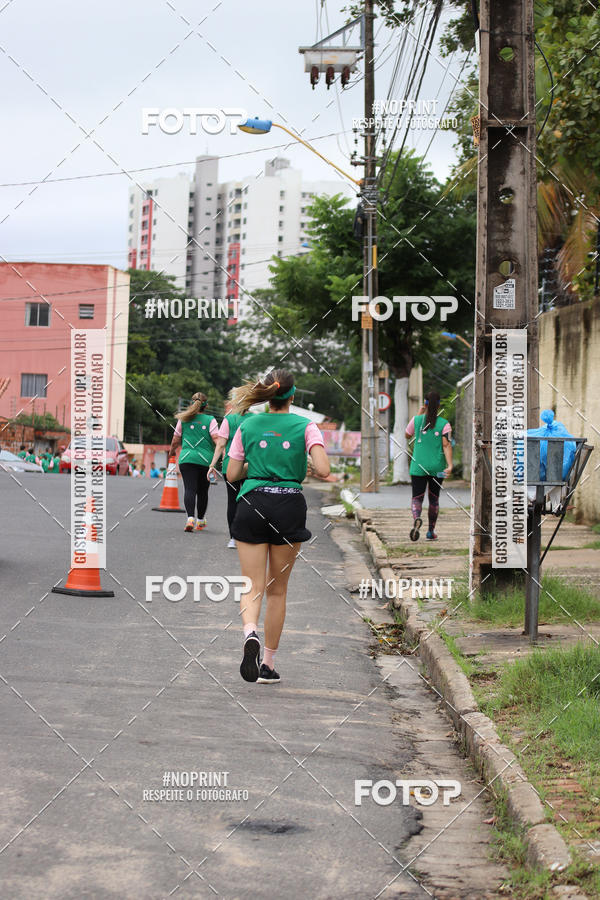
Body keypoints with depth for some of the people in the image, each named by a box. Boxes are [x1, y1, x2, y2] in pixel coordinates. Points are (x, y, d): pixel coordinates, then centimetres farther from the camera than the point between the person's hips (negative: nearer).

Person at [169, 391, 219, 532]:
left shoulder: (183, 419, 7)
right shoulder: (210, 420, 2)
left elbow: (175, 441, 12)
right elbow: (217, 439, -8)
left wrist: (171, 451, 30)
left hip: (186, 458, 0)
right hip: (205, 460, 0)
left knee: (189, 489, -7)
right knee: (202, 490, 14)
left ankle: (190, 517, -28)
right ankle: (200, 520, 27)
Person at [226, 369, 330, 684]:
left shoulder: (247, 426, 5)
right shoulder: (305, 427, 0)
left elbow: (232, 474, 6)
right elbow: (323, 470, -11)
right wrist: (308, 469, 11)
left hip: (252, 504, 1)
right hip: (289, 507, 0)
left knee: (253, 586, 2)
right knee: (277, 590, 12)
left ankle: (250, 631, -31)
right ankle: (268, 664, 16)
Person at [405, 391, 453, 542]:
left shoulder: (417, 420, -2)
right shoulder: (444, 424, -4)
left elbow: (407, 435, 17)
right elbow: (447, 445, -14)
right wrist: (450, 465, -21)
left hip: (418, 467, 0)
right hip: (437, 467, 0)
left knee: (417, 498, 0)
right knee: (434, 499, 16)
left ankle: (416, 519, -32)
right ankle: (431, 532, 20)